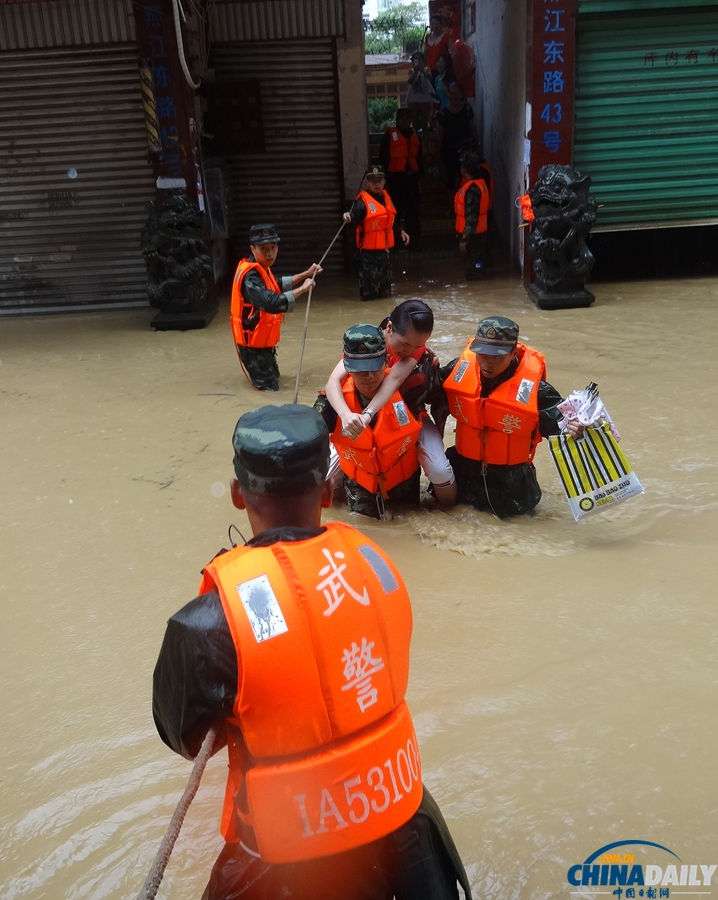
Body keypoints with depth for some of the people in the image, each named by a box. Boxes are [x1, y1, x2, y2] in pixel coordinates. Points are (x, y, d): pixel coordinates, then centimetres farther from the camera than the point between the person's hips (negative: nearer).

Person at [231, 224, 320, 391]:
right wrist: (302, 289, -31)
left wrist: (306, 274, 15)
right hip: (253, 344, -10)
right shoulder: (251, 276, -28)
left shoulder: (260, 268, 3)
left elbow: (276, 285, 22)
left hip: (262, 340, 10)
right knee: (269, 389, -7)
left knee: (274, 377, 25)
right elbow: (272, 303, -41)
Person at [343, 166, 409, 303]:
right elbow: (355, 218, -30)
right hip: (369, 251, -8)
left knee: (386, 285, 20)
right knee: (370, 291, -11)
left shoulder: (386, 197, 12)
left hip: (385, 249, 8)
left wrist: (400, 231, 19)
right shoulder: (362, 200, -14)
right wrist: (349, 219, -51)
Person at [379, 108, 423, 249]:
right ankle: (393, 241, 6)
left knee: (413, 210, 8)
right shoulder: (389, 134, -2)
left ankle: (414, 241, 15)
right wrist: (385, 178, -11)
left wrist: (420, 174, 14)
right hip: (395, 177, -5)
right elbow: (383, 158, -5)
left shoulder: (415, 135, 15)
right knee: (395, 210, -2)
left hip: (411, 177, 5)